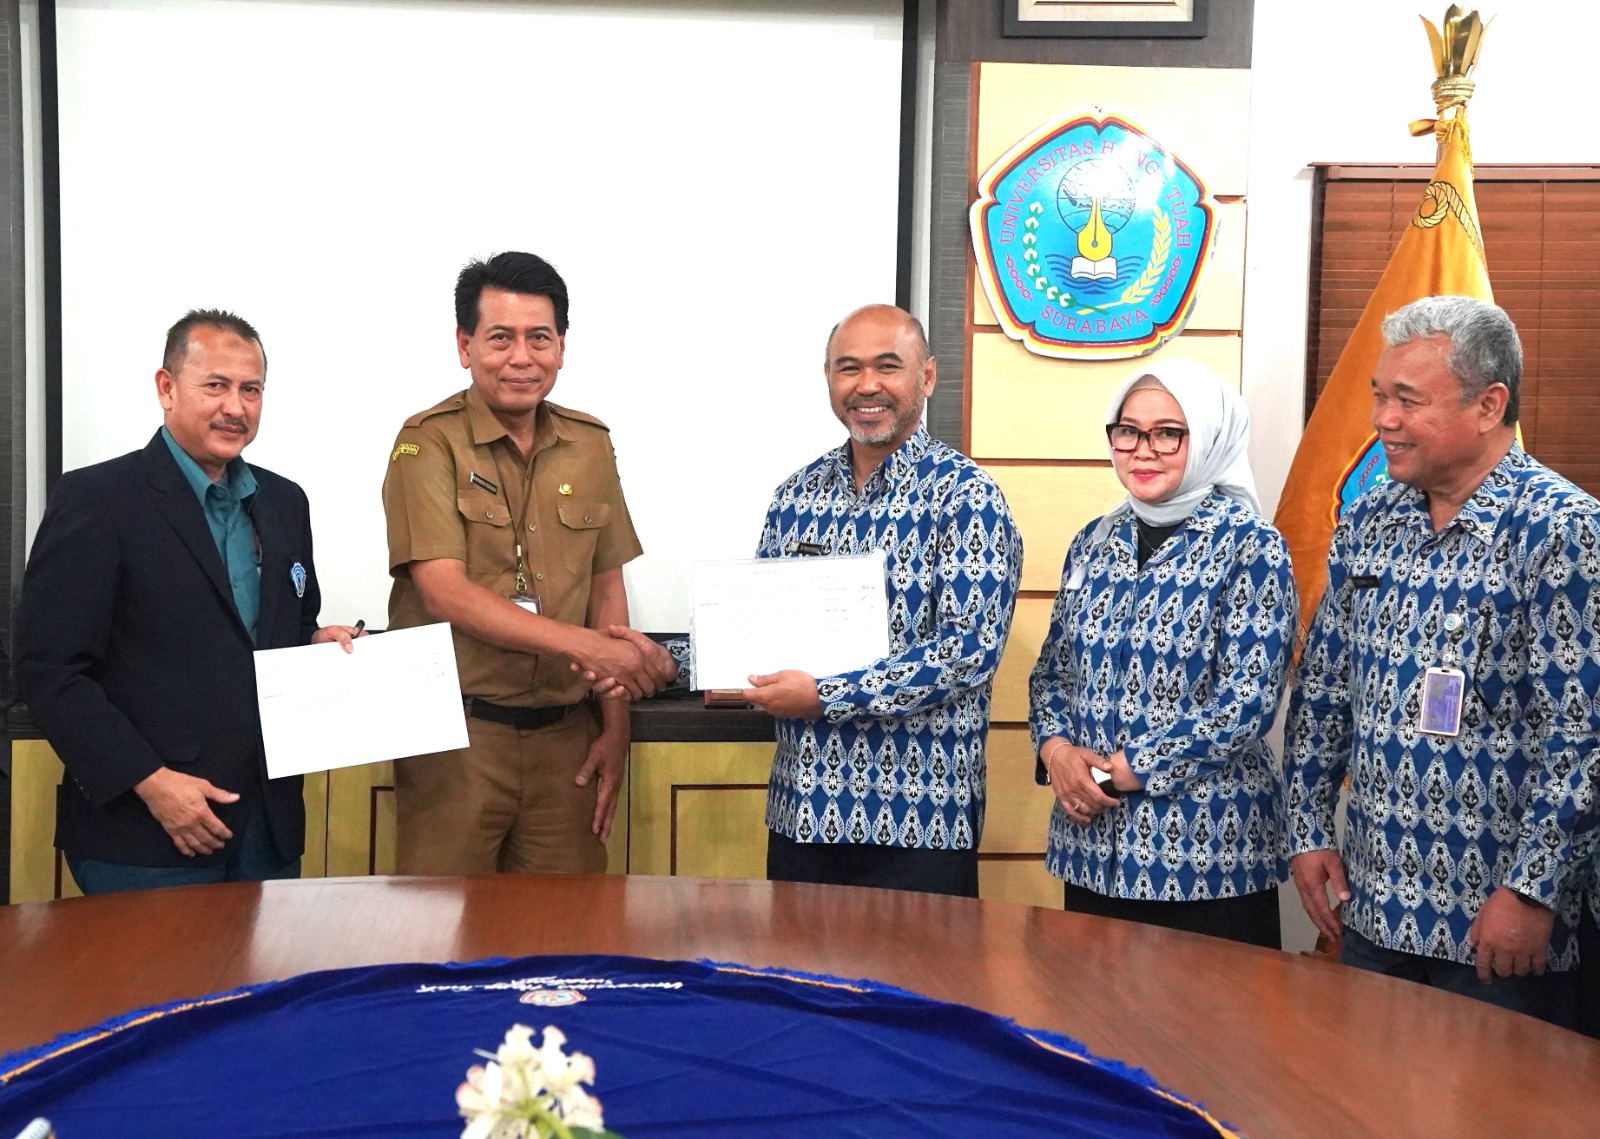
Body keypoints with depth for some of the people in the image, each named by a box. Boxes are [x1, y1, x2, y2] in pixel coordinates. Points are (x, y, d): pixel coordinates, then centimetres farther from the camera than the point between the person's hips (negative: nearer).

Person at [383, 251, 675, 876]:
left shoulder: (590, 444, 9)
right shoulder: (429, 443, -6)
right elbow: (443, 591, -15)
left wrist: (615, 727, 8)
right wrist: (586, 645, -22)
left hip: (565, 734, 4)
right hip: (456, 735, -4)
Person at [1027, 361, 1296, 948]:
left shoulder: (1251, 547, -8)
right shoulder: (1094, 542, 9)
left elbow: (1247, 699, -15)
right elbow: (1052, 671, 13)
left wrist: (1120, 770, -15)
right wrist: (1056, 749, -7)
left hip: (1207, 851, -5)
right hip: (1093, 844, 5)